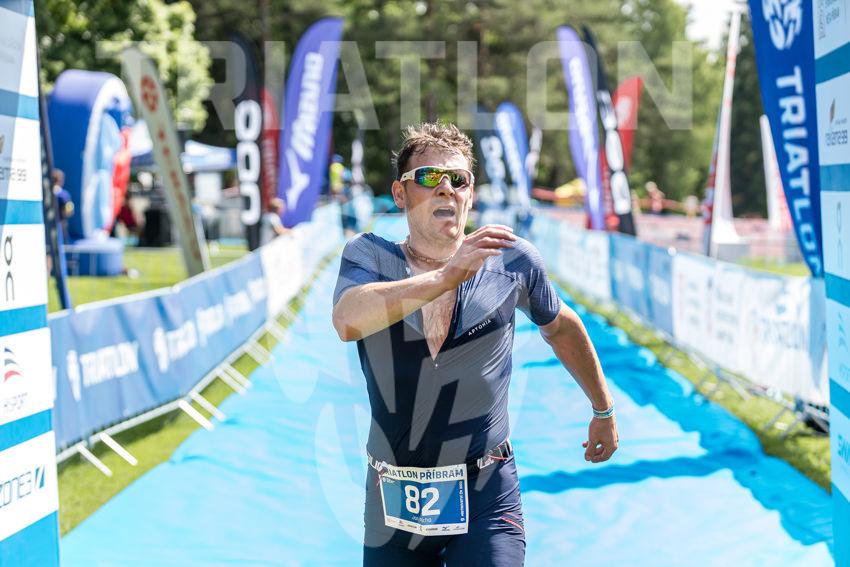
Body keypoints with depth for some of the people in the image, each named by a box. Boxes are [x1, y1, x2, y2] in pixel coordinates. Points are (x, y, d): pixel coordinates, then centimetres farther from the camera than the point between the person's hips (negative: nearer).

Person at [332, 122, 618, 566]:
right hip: (393, 500, 1)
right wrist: (448, 276, -35)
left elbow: (560, 327, 18)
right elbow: (348, 321, -27)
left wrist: (603, 410, 28)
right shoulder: (367, 256, -4)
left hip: (485, 500, -1)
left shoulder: (511, 260, -1)